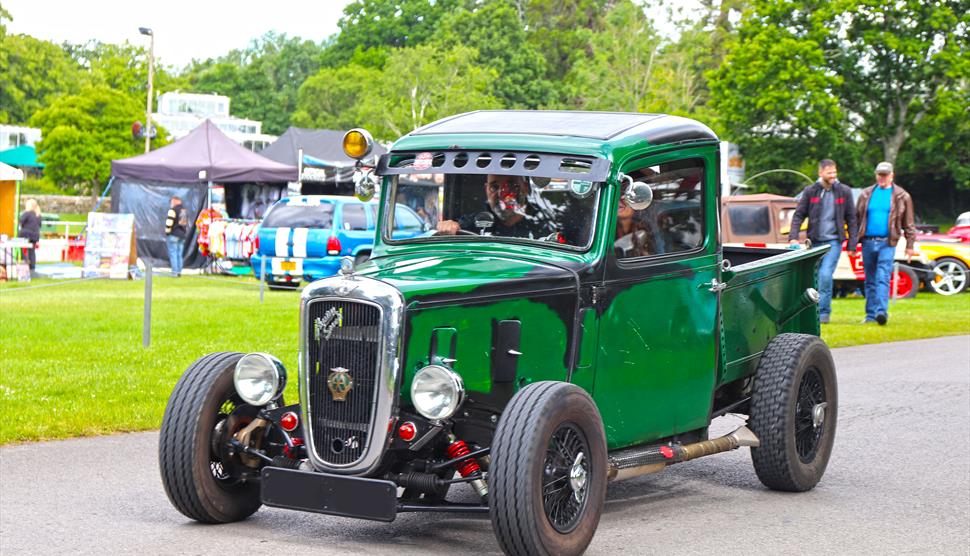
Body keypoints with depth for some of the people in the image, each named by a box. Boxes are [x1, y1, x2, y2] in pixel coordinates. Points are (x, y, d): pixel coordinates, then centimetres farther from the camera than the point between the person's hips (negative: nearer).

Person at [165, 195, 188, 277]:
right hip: (182, 236, 8)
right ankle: (179, 271, 9)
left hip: (173, 235, -8)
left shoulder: (173, 210, -11)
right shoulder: (184, 210, 16)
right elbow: (187, 223, 19)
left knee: (173, 254, -6)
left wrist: (167, 233, -8)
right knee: (179, 254, 10)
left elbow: (169, 223, -16)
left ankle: (175, 272, -11)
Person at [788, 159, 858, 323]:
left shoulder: (844, 191, 2)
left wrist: (852, 244, 1)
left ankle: (823, 312, -9)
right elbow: (798, 215, 4)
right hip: (814, 242, 3)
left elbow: (851, 219, 6)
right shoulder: (810, 191, 2)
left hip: (833, 242, -2)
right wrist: (793, 237, -9)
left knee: (825, 275, -17)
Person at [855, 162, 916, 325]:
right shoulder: (866, 195, 12)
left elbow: (908, 224, 8)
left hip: (887, 243, -3)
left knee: (883, 278, -16)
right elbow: (857, 219, 15)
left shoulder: (902, 197, 6)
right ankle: (871, 315, 14)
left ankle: (882, 311, -24)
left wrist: (909, 245, 4)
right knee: (870, 280, 8)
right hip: (868, 242, 3)